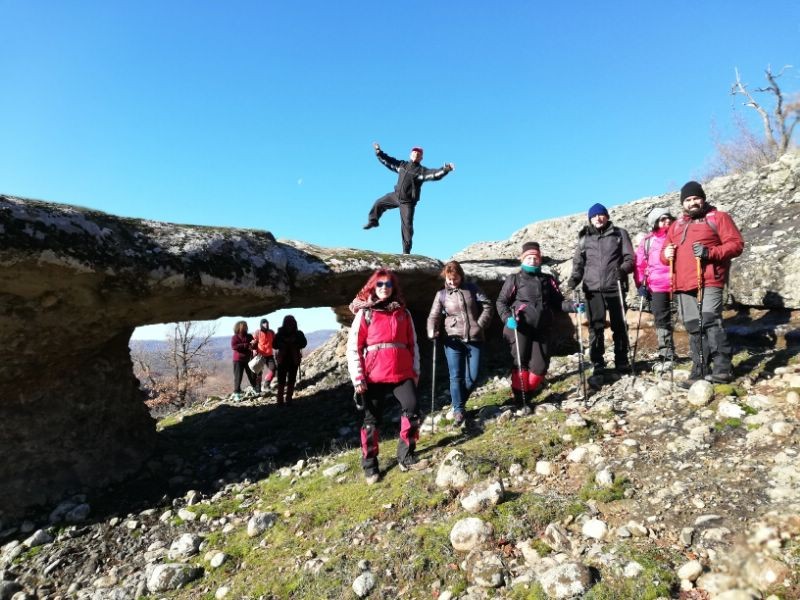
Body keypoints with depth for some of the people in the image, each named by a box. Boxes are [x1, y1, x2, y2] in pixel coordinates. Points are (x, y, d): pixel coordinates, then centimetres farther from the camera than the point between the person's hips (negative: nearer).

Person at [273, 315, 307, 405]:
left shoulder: (298, 333, 1)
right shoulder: (280, 333, 0)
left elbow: (304, 343, -11)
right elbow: (274, 345, -8)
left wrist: (295, 342, -24)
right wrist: (284, 342, -20)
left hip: (294, 360, 1)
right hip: (282, 360, -1)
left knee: (291, 381, 5)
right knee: (281, 381, -2)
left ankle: (289, 400, 13)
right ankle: (280, 400, 3)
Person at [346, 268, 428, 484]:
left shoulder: (403, 313, 10)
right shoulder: (364, 313, 0)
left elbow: (412, 344, 14)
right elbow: (353, 347, -3)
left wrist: (415, 371, 10)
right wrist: (358, 378, -8)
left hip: (402, 373, 3)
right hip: (373, 376, -3)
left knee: (412, 411, -6)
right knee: (372, 420, 6)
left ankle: (406, 456, 12)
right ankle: (370, 464, 20)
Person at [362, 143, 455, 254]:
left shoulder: (422, 171, -12)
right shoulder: (402, 165, 4)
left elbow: (435, 174, -26)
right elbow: (388, 160, 10)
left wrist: (445, 170, -42)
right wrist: (379, 152, 4)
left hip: (408, 202, -5)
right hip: (396, 196, 5)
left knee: (407, 225, -7)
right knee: (379, 203, 14)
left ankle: (406, 251, 0)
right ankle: (373, 221, 42)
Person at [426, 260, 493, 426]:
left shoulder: (472, 289, 8)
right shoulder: (441, 294, 8)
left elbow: (487, 306, 8)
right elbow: (434, 316, 6)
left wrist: (480, 325, -2)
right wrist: (432, 333, -11)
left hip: (474, 339, 1)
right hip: (453, 340, -1)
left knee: (472, 377, 1)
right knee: (456, 376, -6)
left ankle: (460, 403, 24)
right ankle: (458, 409, 3)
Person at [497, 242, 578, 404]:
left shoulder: (548, 279, 16)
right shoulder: (514, 279, 5)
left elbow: (558, 302, 16)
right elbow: (501, 301, 3)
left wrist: (573, 306, -1)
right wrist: (507, 317, -14)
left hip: (543, 328, 4)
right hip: (520, 328, -3)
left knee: (541, 365, 2)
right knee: (521, 362, -3)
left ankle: (528, 394, 21)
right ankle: (519, 398, 6)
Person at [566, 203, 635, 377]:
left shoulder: (619, 234, 10)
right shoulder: (584, 238, 14)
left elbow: (629, 257, 6)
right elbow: (578, 262, 15)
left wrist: (623, 269, -15)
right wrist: (575, 278, -2)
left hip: (615, 287, -1)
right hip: (593, 288, 1)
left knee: (619, 326, 4)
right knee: (595, 327, -1)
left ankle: (622, 361, 17)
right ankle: (597, 364, 6)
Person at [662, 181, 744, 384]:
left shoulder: (718, 217, 8)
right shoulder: (676, 226, 23)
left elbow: (736, 244, -1)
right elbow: (665, 253, 26)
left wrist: (710, 253, -17)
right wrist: (666, 254, 1)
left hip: (709, 282, -5)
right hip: (684, 285, 5)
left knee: (710, 322, -19)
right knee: (694, 328, 7)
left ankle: (722, 368, -13)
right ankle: (700, 371, 14)